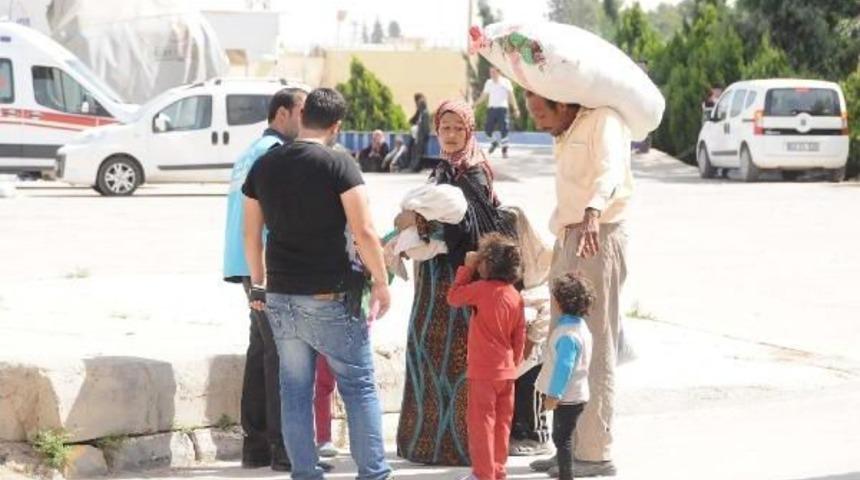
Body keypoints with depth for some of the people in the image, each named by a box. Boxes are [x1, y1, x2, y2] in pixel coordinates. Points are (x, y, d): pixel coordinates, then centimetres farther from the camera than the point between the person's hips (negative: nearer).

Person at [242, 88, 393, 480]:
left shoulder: (264, 166, 6)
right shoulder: (338, 164, -10)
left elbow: (251, 235, 12)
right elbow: (364, 233, -13)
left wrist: (258, 285, 23)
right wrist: (381, 283, -3)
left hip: (281, 296, 5)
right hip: (331, 297, -5)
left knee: (295, 390, 10)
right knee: (359, 386, 5)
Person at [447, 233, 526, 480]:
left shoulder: (482, 289, -14)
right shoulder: (516, 296, 3)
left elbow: (453, 297, 0)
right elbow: (519, 337, 8)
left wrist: (467, 268, 6)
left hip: (483, 371, -6)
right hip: (506, 370, 6)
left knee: (481, 422, 0)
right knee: (501, 423, 13)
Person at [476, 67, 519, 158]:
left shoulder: (506, 82, -1)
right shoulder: (488, 83, 10)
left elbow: (511, 96, -2)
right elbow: (484, 96, 16)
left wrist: (515, 109, -10)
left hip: (502, 108, -3)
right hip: (491, 108, 4)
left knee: (503, 130, -8)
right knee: (487, 129, -1)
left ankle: (504, 150, 1)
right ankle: (494, 143, 27)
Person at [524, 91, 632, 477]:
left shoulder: (603, 121, -11)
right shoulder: (565, 136, 20)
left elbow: (610, 172, -30)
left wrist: (592, 214, -45)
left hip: (599, 239, -10)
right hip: (568, 241, 10)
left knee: (595, 350, -8)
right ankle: (570, 445, 18)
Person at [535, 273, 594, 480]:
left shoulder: (568, 335, -25)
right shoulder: (578, 324, 9)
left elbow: (563, 367, -26)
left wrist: (554, 394, -20)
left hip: (567, 398, -10)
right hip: (573, 394, 10)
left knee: (562, 439, -2)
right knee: (561, 437, 19)